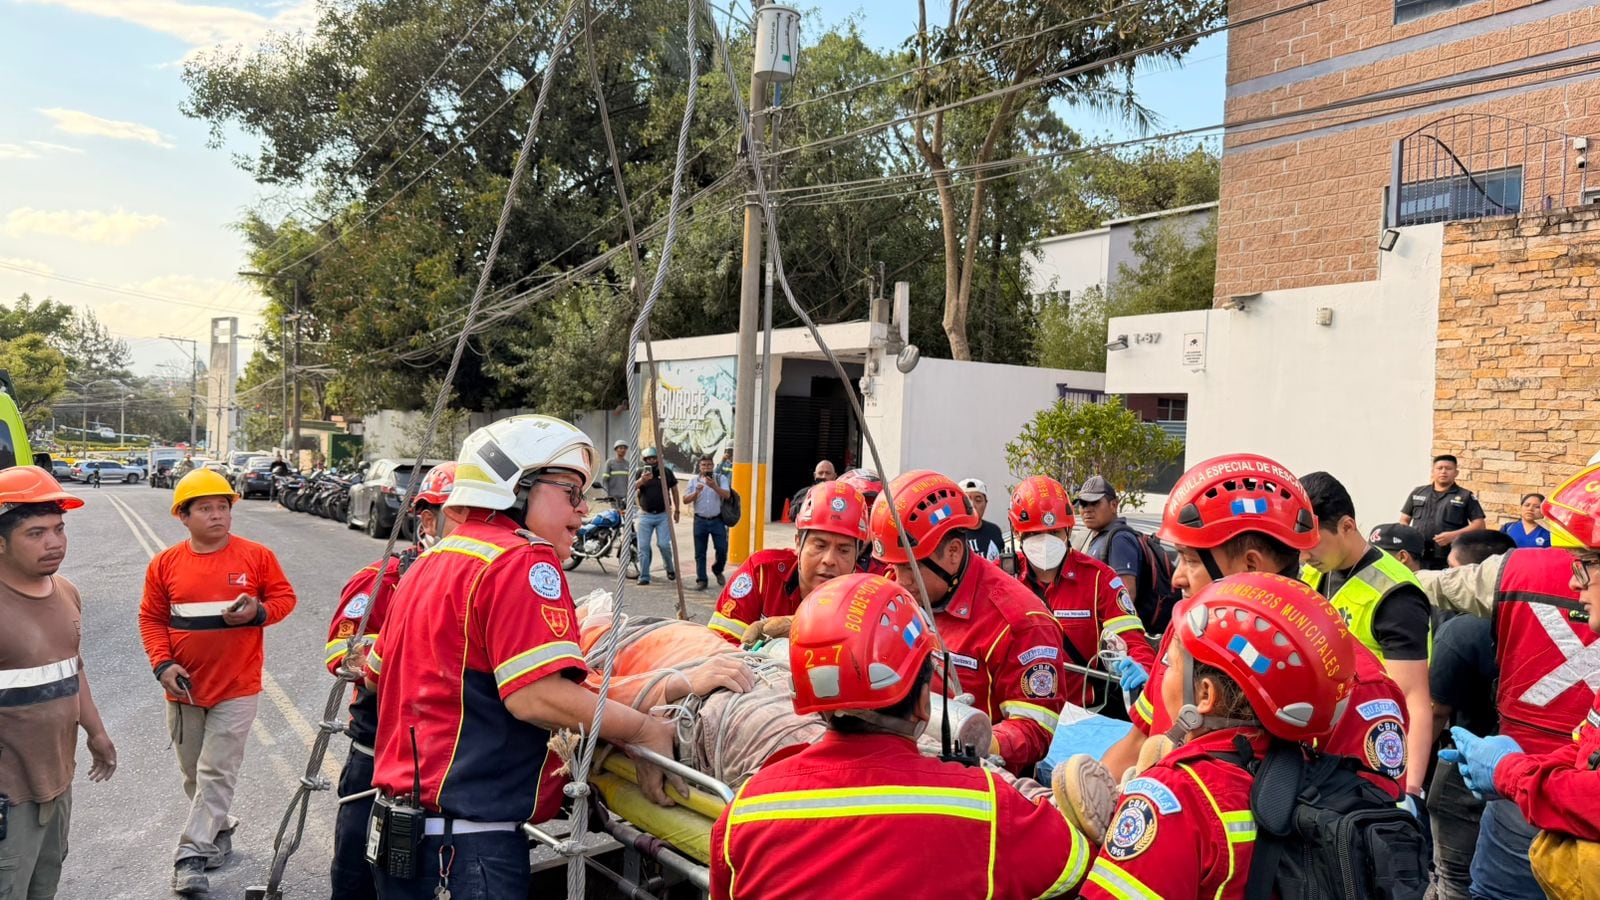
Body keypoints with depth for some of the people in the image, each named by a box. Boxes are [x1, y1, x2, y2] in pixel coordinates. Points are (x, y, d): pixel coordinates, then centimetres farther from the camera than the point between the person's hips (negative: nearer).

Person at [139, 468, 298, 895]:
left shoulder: (256, 556, -6)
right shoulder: (165, 564, -1)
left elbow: (284, 596, 3)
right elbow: (151, 618, 5)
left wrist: (258, 612, -18)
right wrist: (162, 664, -7)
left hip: (237, 688, -3)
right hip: (184, 688, 3)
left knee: (217, 772, -4)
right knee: (194, 773, 16)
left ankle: (192, 855, 3)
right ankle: (220, 830, 37)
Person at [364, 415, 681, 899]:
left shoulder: (428, 562, 13)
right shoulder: (523, 560, -15)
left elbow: (376, 672, 25)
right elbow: (536, 696, -24)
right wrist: (646, 731, -16)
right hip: (466, 841, -10)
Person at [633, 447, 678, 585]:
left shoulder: (666, 471, 3)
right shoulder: (640, 472, 2)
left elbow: (674, 490, 13)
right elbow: (631, 488, -13)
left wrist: (676, 510, 12)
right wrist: (641, 480, -33)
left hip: (663, 514, -1)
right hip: (645, 515, 1)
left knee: (663, 544, -9)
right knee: (643, 546, -1)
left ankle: (670, 569, 17)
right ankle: (644, 576, 7)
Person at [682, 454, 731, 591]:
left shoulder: (720, 479, 3)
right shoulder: (694, 481, 7)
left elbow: (726, 495, -13)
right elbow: (685, 500, 2)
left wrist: (714, 486, -28)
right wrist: (696, 492, -15)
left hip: (717, 520, -1)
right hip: (700, 521, 1)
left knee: (722, 549, -3)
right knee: (700, 553, 2)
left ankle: (717, 571, 24)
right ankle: (701, 580, 9)